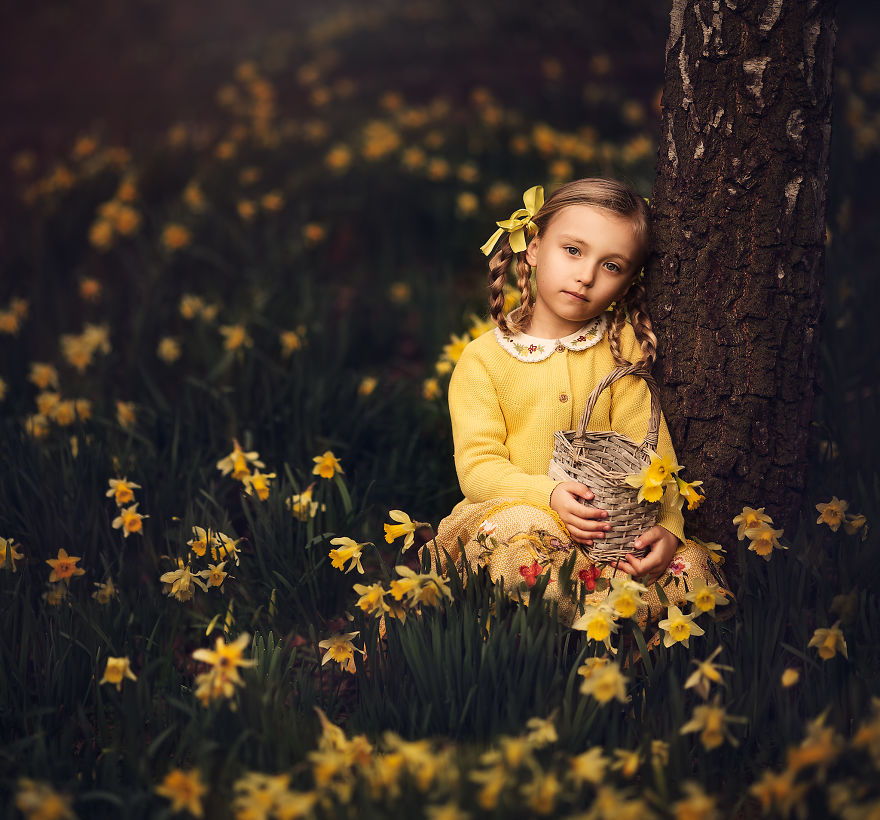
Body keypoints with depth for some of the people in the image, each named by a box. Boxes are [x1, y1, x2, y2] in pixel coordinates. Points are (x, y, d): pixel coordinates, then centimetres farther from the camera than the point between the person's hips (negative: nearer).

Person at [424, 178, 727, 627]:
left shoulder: (620, 346, 6)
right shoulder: (482, 359, -2)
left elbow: (647, 446, 0)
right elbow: (477, 466, -9)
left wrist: (664, 523, -17)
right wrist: (548, 494, -27)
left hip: (609, 519, 3)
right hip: (509, 507, -3)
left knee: (692, 565, -22)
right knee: (521, 533, -39)